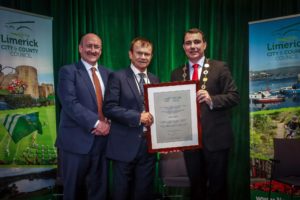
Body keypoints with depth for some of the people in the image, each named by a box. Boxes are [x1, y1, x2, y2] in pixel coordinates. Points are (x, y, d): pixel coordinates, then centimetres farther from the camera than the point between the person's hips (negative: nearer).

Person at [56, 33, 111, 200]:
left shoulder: (107, 73, 13)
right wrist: (95, 123, -19)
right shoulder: (68, 71, -3)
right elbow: (70, 103, -15)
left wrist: (108, 123, -9)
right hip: (77, 141, -4)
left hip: (102, 139, 5)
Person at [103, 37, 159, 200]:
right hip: (125, 145, -4)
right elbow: (109, 108, -13)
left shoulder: (155, 80, 12)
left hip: (149, 144, 5)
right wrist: (137, 117, -17)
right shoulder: (117, 77, -4)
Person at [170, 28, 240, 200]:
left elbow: (234, 96, -7)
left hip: (215, 137, -3)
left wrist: (212, 100, -23)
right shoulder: (177, 73, 9)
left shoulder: (220, 67, -2)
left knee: (217, 185, 9)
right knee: (196, 185, 17)